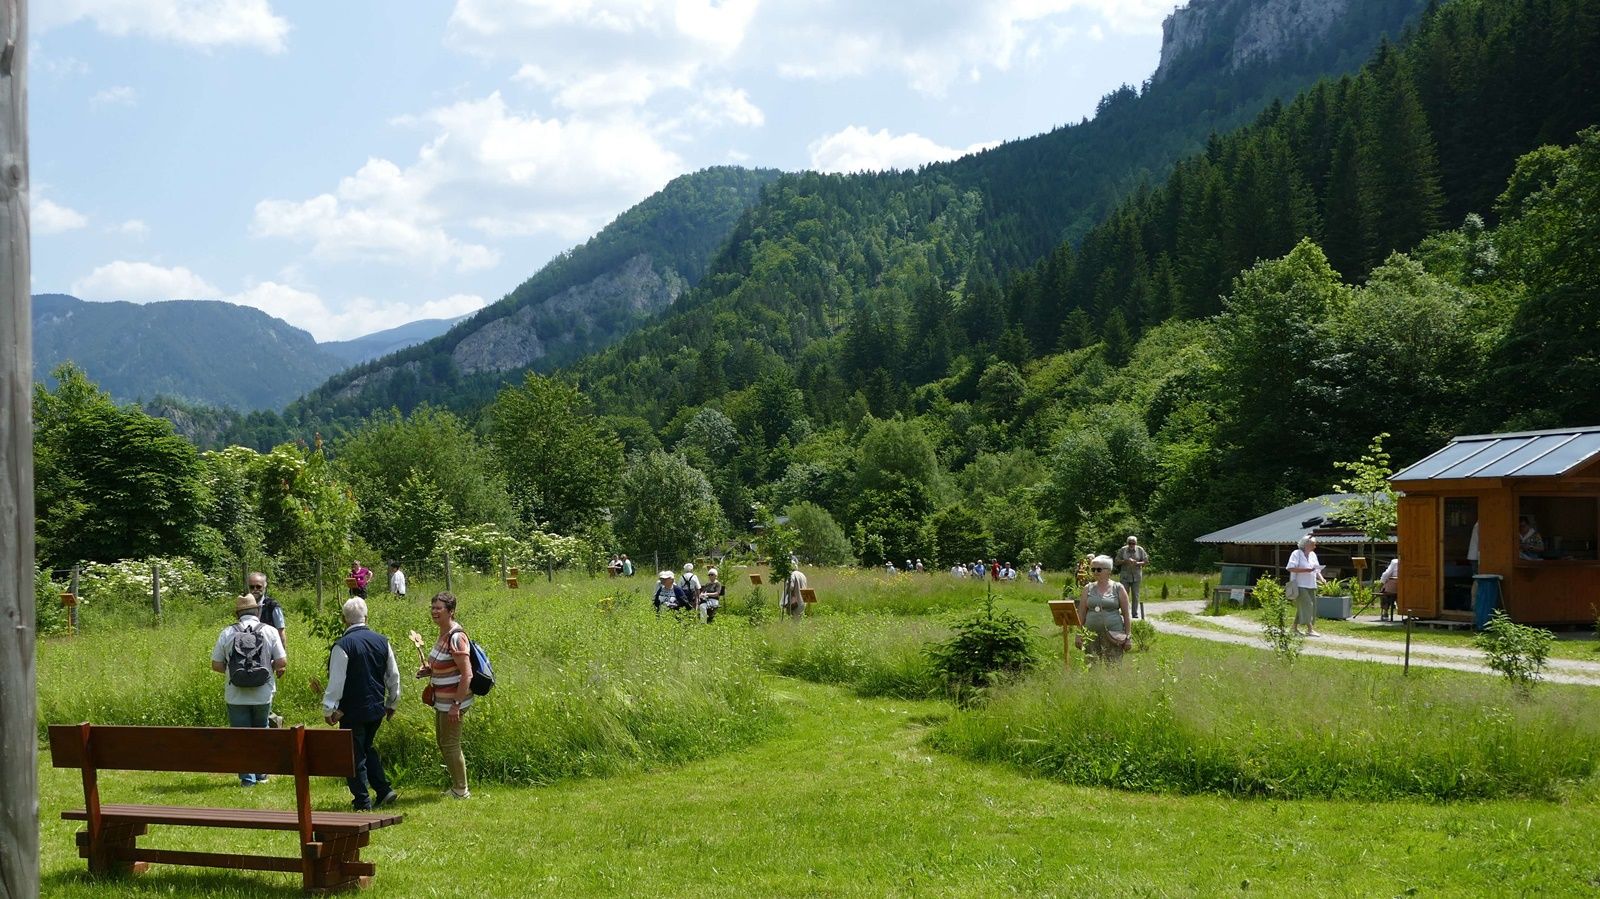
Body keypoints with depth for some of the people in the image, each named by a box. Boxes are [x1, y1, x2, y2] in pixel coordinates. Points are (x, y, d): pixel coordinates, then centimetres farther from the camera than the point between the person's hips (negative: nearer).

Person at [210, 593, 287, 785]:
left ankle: (247, 777, 4)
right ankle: (261, 774, 24)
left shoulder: (227, 633, -3)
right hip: (263, 695, 1)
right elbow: (282, 662, -6)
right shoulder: (270, 632, -5)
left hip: (236, 696, -1)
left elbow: (216, 665, -1)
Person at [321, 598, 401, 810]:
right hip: (376, 709, 6)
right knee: (367, 749, 23)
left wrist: (328, 709, -5)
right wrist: (392, 703, 21)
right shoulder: (381, 641, 2)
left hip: (352, 711, -6)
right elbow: (394, 676, 9)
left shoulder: (343, 645, -16)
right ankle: (384, 791, 16)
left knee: (355, 755, 4)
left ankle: (362, 802, 7)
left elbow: (336, 681, -15)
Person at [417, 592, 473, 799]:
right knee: (442, 742, 19)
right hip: (442, 700, 10)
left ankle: (461, 791, 15)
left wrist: (456, 705, -24)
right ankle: (457, 787, 31)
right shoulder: (443, 634, 8)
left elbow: (467, 674, -24)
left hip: (452, 702, -10)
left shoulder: (456, 637, -21)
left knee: (450, 744, 1)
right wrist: (429, 671, 5)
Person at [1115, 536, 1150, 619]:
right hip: (1125, 575, 0)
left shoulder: (1140, 550, 2)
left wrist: (1137, 563, -15)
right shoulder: (1122, 550, 2)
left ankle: (1135, 613, 6)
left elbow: (1146, 561, 3)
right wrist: (1125, 561, -16)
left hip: (1136, 576, 0)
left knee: (1135, 595, 1)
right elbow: (1117, 561, 3)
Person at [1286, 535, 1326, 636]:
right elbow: (1291, 568, -18)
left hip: (1311, 586, 8)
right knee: (1307, 605, -15)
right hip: (1300, 585, -8)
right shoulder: (1296, 554, -7)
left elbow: (1316, 569, 22)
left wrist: (1321, 578, 3)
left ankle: (1295, 628, 18)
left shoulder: (1313, 555, 17)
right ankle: (1310, 629, -19)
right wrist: (1305, 570, -23)